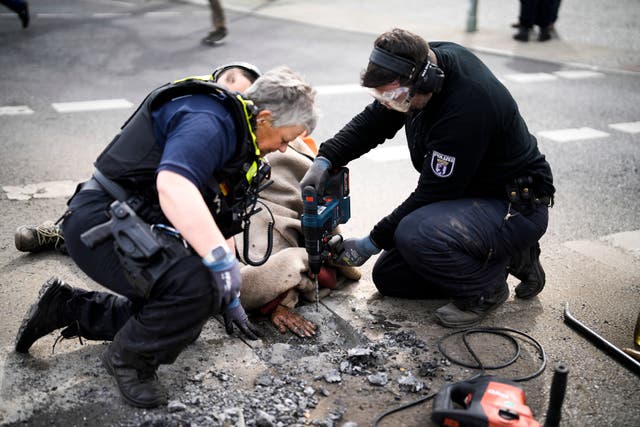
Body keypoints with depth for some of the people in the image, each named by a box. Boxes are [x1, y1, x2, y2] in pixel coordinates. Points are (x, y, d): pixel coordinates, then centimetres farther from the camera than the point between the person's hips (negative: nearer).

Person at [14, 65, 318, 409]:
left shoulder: (237, 138, 13)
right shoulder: (210, 122, -19)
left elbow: (218, 225, 20)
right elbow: (172, 186, -39)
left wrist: (231, 299, 23)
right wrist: (224, 263, -37)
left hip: (137, 230, 11)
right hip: (100, 224, -11)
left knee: (180, 321, 17)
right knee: (198, 285, -29)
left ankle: (66, 307, 26)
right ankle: (129, 359, -2)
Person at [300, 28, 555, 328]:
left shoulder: (466, 106, -33)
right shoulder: (424, 63, -7)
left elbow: (432, 195, -26)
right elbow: (373, 122, 6)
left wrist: (372, 243, -17)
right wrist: (325, 159, -9)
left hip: (517, 205, -9)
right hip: (468, 195, 9)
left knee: (414, 234, -36)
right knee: (388, 277, 7)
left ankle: (487, 287, -6)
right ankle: (508, 256, 13)